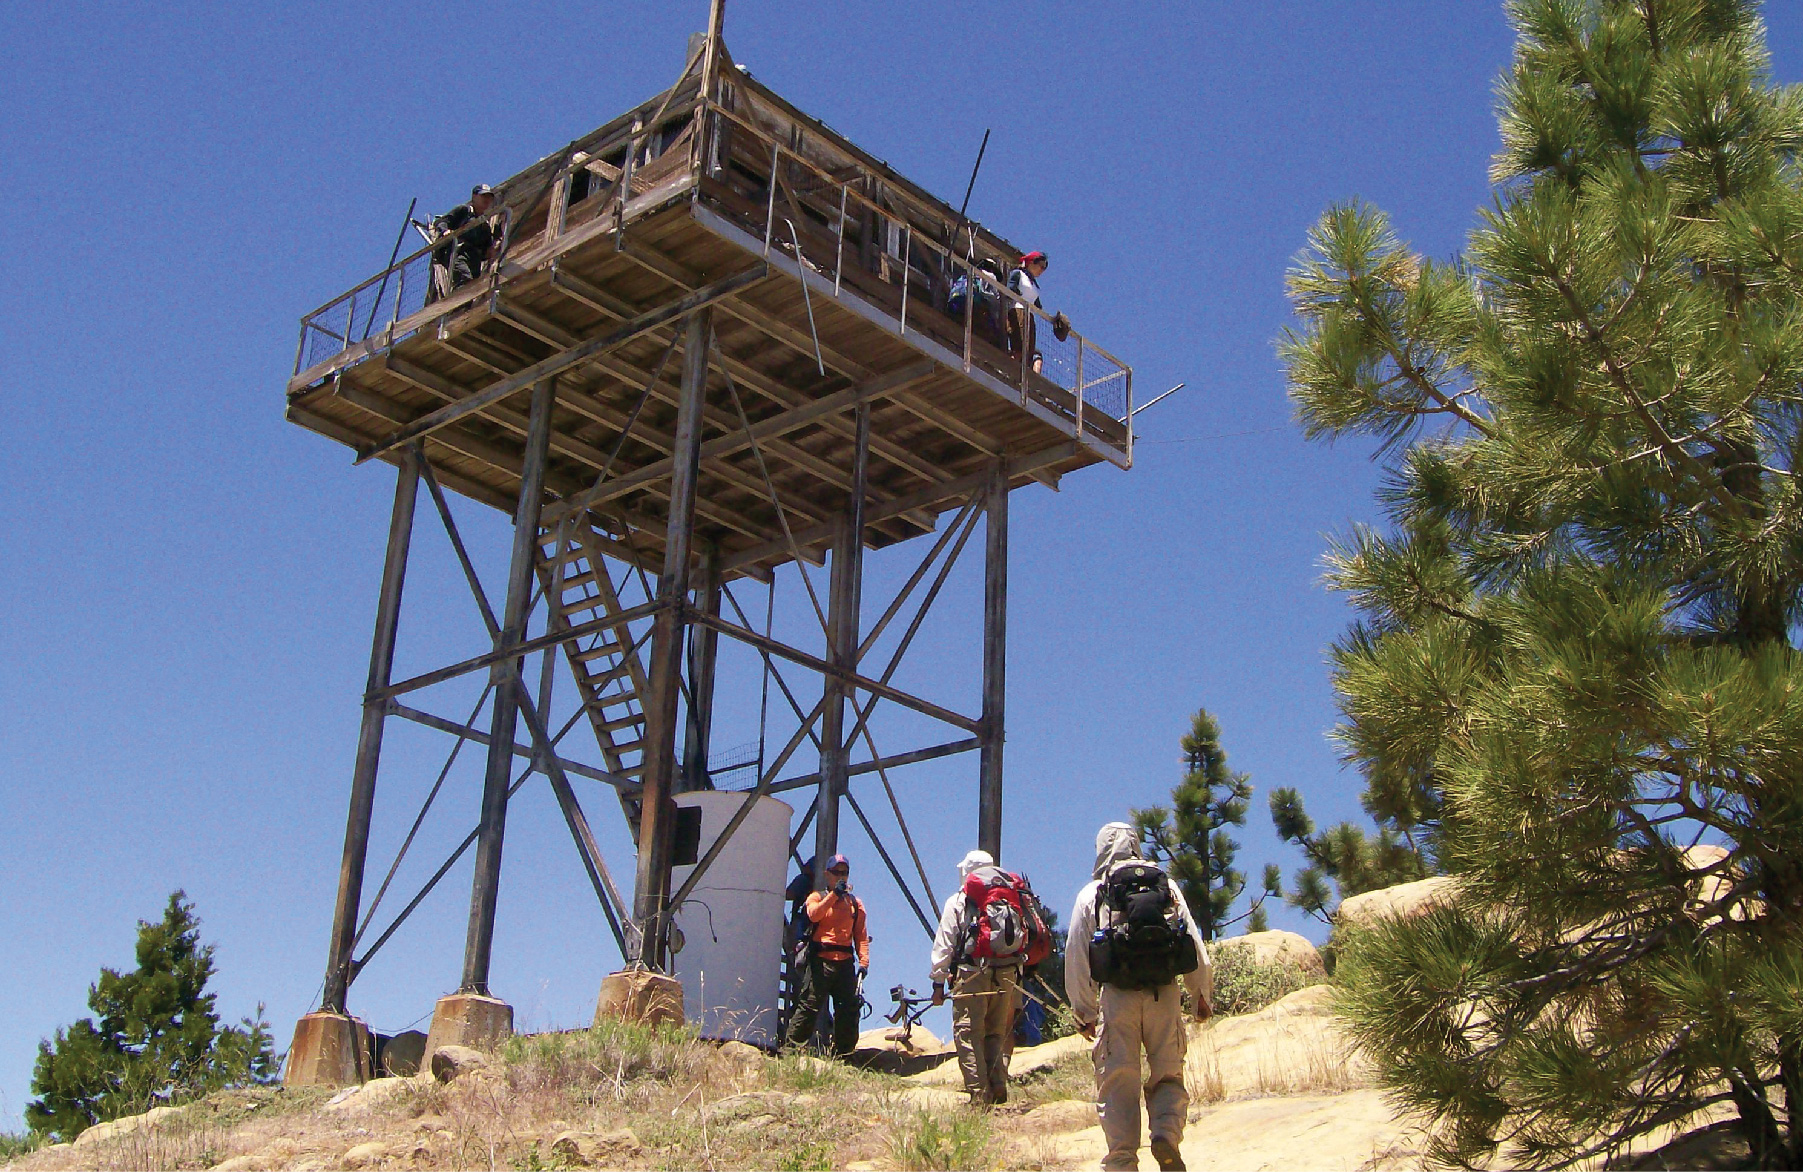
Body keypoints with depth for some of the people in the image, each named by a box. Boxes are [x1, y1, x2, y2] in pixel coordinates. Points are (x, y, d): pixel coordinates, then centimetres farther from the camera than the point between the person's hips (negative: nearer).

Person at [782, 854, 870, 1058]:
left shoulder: (856, 903, 18)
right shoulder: (817, 897, 9)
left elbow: (862, 936, 12)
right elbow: (813, 915, -15)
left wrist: (863, 961, 0)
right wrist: (834, 894, -20)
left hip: (845, 963, 4)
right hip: (820, 961, -4)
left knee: (849, 1010, 3)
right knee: (809, 1006, -9)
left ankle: (843, 1054, 12)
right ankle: (791, 1048, -5)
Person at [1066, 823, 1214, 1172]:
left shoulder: (1091, 894, 8)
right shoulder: (1167, 886, 12)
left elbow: (1076, 958, 4)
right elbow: (1195, 944, 10)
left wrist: (1085, 1012, 10)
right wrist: (1203, 996, 17)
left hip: (1118, 996, -1)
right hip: (1165, 995, 1)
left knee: (1118, 1082, 4)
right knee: (1168, 1075, 11)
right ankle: (1167, 1133, -14)